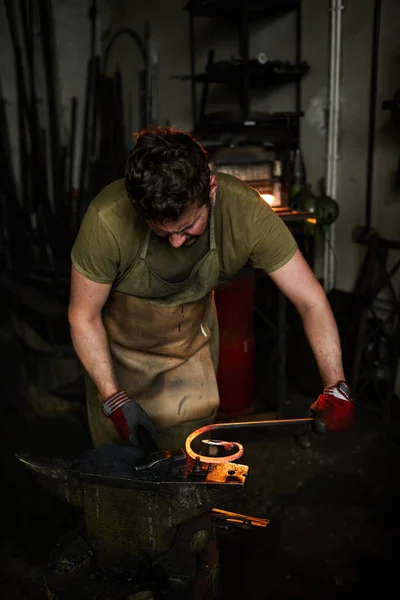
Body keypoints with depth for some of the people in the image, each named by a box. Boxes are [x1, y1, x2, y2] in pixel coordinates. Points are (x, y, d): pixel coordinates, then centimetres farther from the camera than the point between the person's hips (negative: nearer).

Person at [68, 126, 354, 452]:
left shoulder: (247, 211, -30)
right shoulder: (107, 220, -34)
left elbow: (311, 300, -23)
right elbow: (84, 315, -20)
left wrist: (335, 386, -31)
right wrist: (113, 399, -23)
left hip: (192, 346, 1)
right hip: (118, 346, -1)